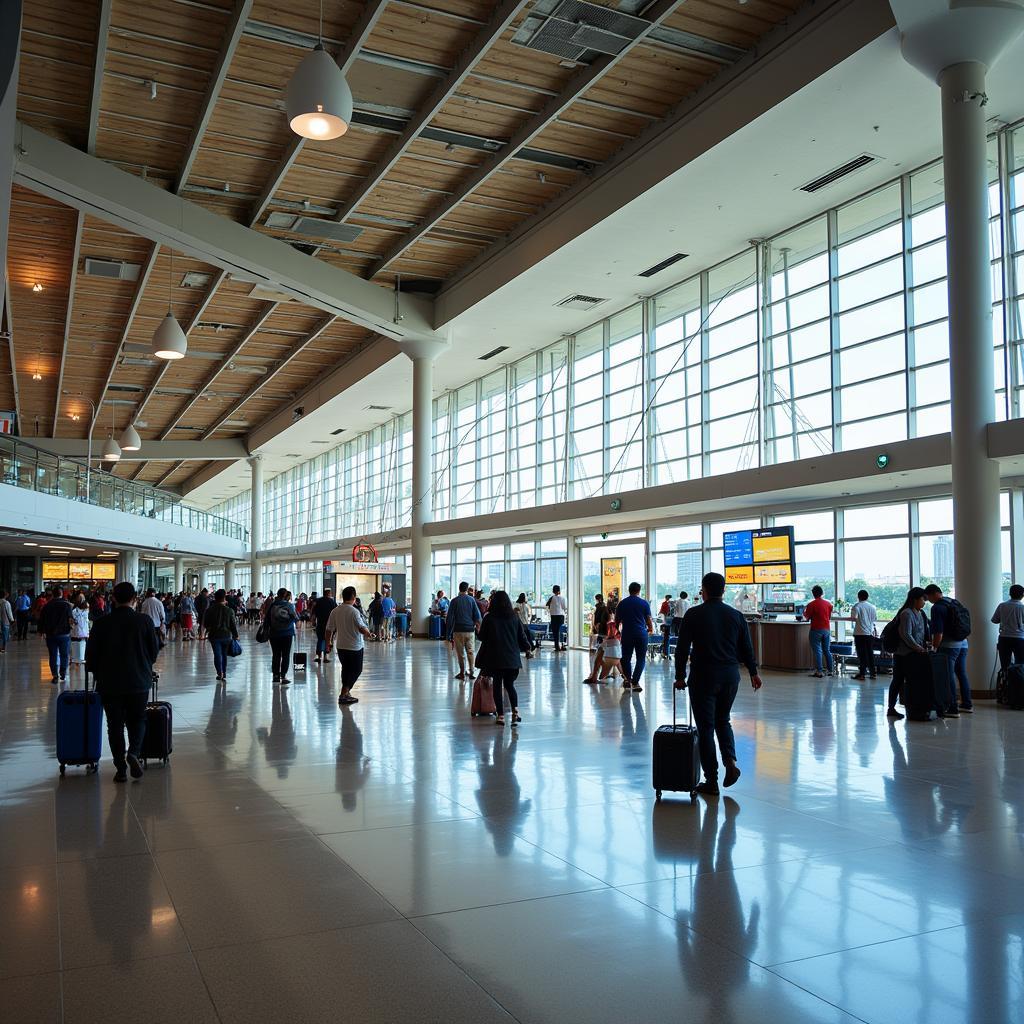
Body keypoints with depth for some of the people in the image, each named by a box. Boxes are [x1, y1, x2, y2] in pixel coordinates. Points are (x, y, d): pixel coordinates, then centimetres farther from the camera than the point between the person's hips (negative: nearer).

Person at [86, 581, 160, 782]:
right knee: (137, 720, 15)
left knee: (115, 725, 9)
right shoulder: (145, 621, -7)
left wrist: (97, 673, 18)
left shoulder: (101, 623, -6)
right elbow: (154, 650, 1)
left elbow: (91, 654, -1)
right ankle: (133, 752, -10)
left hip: (109, 683, 0)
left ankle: (121, 769, 9)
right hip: (139, 681, 0)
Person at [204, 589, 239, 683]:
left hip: (214, 635, -1)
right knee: (224, 655, 15)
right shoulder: (229, 610, -3)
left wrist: (209, 629, 24)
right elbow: (233, 625, -2)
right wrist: (235, 635, 5)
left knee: (217, 654, -3)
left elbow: (205, 624, 4)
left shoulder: (210, 610, -3)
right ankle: (224, 674, 19)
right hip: (226, 635, 1)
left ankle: (220, 672, -21)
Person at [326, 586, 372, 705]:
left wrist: (328, 643, 17)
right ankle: (343, 694, -1)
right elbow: (362, 629, -19)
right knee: (356, 670, 5)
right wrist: (368, 632, 2)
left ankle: (346, 693, 26)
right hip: (355, 646, -6)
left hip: (341, 645, 6)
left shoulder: (335, 611, 0)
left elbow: (329, 630, 4)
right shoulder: (354, 611, -18)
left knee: (345, 669, 20)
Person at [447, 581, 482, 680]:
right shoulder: (471, 600, 1)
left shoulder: (454, 601, -2)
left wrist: (448, 634, 2)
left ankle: (462, 673, 7)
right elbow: (478, 616, 1)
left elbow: (449, 618, -3)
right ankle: (471, 672, 6)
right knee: (470, 652, 9)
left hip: (458, 631, -1)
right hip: (470, 630, 1)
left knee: (460, 653, 5)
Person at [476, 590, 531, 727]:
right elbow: (522, 637, 4)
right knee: (510, 685, 16)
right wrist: (527, 647, 23)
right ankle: (515, 711, -4)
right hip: (512, 658, 2)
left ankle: (500, 716, 7)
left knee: (497, 685, 9)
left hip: (495, 658, -2)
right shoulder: (515, 618, -1)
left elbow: (481, 637, 1)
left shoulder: (489, 618, -8)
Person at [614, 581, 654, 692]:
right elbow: (649, 620, 2)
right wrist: (651, 629, 22)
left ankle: (627, 678, -5)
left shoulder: (622, 603, 5)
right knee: (641, 659, 7)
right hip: (641, 634, -1)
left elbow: (617, 621, 9)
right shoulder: (644, 603, 1)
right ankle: (635, 682, -1)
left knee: (626, 658, 11)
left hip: (627, 634, 1)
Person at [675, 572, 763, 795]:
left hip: (703, 676, -4)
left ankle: (711, 781, 4)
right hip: (731, 676, 4)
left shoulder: (694, 614, -7)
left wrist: (680, 676, 1)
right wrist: (753, 672, 20)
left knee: (705, 726, 3)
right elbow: (747, 648, 9)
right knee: (722, 720, 21)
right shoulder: (735, 615, 5)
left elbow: (682, 648, -7)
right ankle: (730, 761, -1)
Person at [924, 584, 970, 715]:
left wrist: (934, 648, -10)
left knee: (949, 676, -4)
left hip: (949, 645, -8)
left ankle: (953, 709, -4)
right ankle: (967, 704, 25)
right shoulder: (955, 603, 12)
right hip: (963, 644, 8)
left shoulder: (937, 607, -14)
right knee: (962, 674, 17)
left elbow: (938, 633, -19)